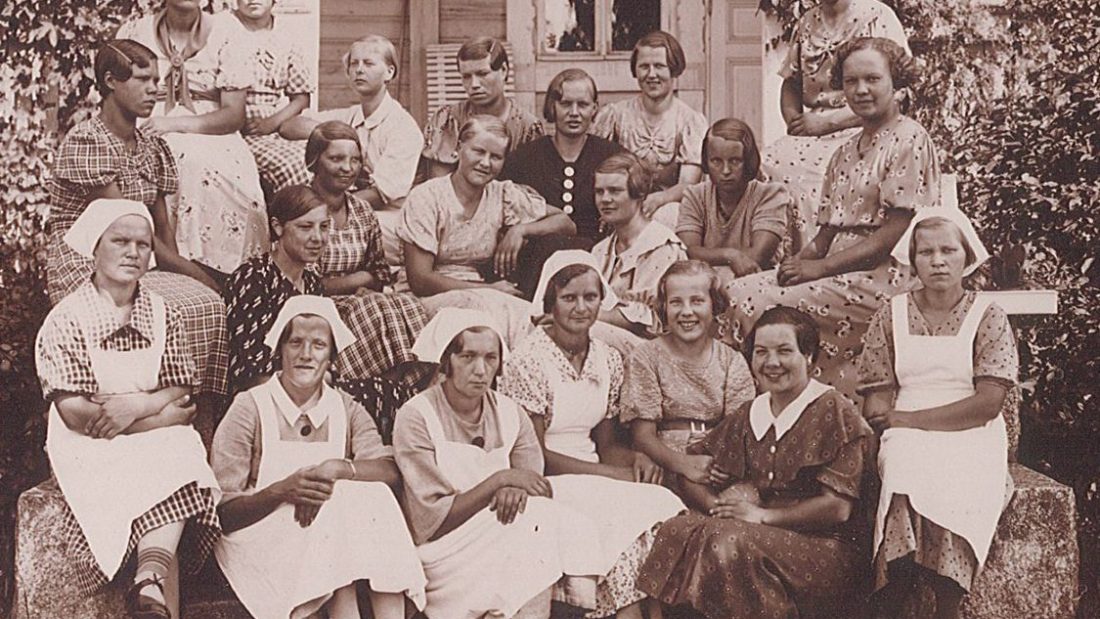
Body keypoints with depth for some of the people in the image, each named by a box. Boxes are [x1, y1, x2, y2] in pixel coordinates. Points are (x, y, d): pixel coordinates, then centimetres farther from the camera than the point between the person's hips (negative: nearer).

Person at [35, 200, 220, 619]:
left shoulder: (163, 315, 8)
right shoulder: (65, 320, -6)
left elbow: (181, 394, 5)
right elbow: (74, 413, -13)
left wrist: (136, 404, -18)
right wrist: (162, 414, -10)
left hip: (159, 442, 4)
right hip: (90, 446, -3)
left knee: (180, 468, -31)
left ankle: (151, 582, -42)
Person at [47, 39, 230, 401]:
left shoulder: (151, 147, 11)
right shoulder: (85, 142, -13)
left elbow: (161, 226, 10)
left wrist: (178, 268, -9)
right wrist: (194, 273, -16)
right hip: (81, 269, -7)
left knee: (209, 304, -20)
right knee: (175, 313, -31)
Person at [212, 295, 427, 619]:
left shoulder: (347, 410, 10)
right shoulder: (250, 408, -2)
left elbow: (391, 470, -8)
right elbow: (223, 510, -7)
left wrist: (335, 468, -25)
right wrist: (282, 490, -24)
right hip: (261, 537, -3)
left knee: (373, 499, -25)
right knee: (333, 513, -31)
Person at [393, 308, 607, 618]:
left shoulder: (508, 412, 7)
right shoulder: (417, 418, -9)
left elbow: (537, 486, 1)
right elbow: (435, 520, -12)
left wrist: (516, 490, -22)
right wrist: (499, 480, -19)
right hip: (445, 553, -5)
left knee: (577, 530, -21)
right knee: (534, 526, -27)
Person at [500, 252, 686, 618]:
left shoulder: (608, 359, 9)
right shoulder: (528, 361, -11)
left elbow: (605, 443, 14)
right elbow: (533, 455, -12)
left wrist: (636, 458, -10)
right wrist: (614, 475, -16)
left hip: (593, 476, 6)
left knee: (663, 504, -23)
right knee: (626, 509, -30)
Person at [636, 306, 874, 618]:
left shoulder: (834, 411, -5)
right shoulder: (747, 415, 14)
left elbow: (839, 508, -12)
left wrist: (763, 515, -12)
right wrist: (720, 507, -7)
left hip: (824, 549, -6)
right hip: (765, 536, 6)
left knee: (731, 543, -32)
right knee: (675, 532, -19)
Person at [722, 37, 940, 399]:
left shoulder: (909, 141, -5)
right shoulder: (846, 152, 21)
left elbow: (897, 234, -13)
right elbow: (828, 231, 16)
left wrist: (822, 267, -16)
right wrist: (801, 259, -8)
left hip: (882, 277, -8)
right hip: (839, 273, 8)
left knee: (764, 305, -23)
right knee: (737, 293, -11)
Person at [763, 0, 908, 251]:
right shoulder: (807, 23, 15)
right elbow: (791, 83, 21)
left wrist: (828, 121, -15)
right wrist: (794, 121, -2)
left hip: (861, 130, -5)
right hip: (810, 131, 5)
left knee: (804, 172, -31)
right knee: (769, 163, -23)